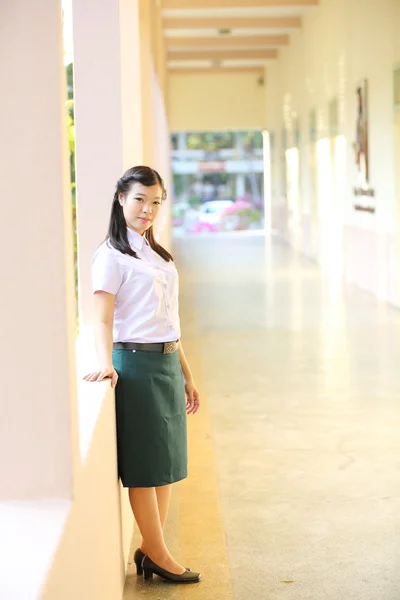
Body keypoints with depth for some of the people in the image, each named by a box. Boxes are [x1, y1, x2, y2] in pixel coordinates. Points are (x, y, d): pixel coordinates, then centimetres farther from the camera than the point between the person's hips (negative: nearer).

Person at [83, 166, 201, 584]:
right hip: (137, 365, -8)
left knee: (167, 462, 10)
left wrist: (186, 375, 19)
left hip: (168, 365, 8)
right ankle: (158, 556, 7)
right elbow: (103, 318, -19)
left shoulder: (156, 252, 16)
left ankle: (150, 550, 19)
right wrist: (106, 363, -36)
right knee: (144, 464, -1)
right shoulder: (112, 255, -8)